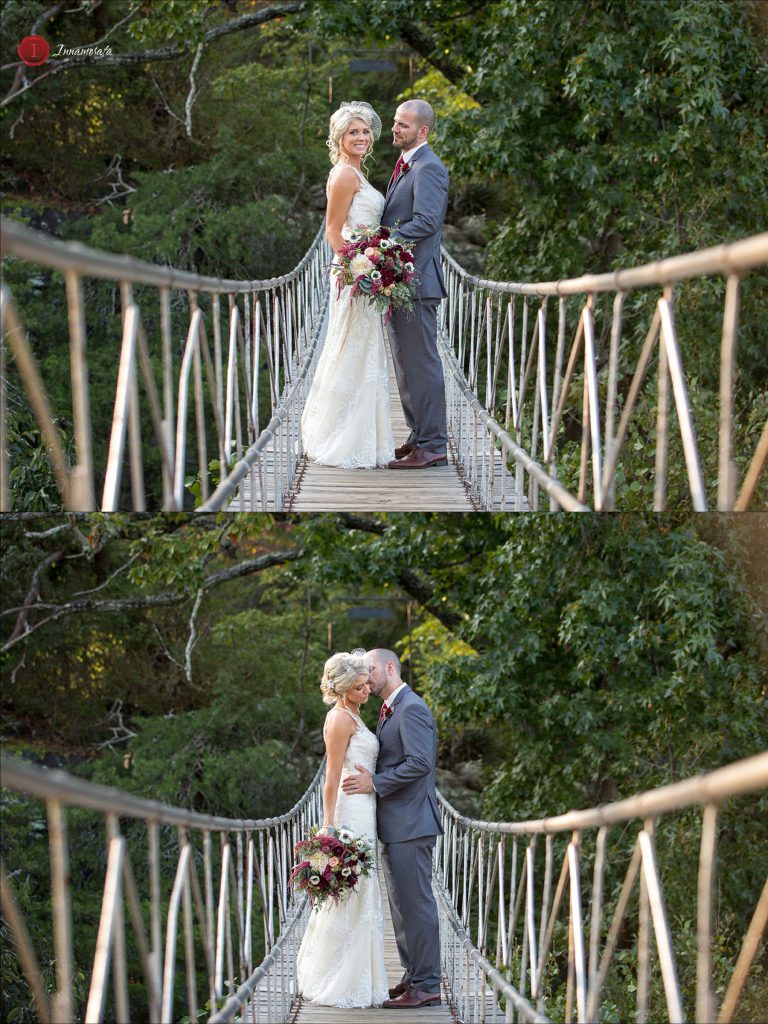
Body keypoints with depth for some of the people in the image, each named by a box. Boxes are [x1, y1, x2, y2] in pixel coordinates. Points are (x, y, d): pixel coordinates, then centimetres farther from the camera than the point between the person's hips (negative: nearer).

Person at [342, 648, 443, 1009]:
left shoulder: (412, 709, -13)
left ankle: (426, 985, -5)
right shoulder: (390, 712, 19)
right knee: (402, 906, 15)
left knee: (415, 903, -8)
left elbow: (420, 762, -22)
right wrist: (369, 779, 7)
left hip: (409, 825, -11)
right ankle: (413, 977, 21)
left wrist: (375, 782, -19)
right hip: (395, 827, 11)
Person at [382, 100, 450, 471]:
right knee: (405, 363, 15)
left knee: (421, 363, -8)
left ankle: (431, 445, -6)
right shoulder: (403, 166, 19)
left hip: (416, 280, -11)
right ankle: (420, 436, 22)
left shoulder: (428, 169, -13)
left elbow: (426, 221, -24)